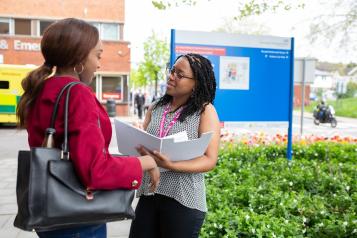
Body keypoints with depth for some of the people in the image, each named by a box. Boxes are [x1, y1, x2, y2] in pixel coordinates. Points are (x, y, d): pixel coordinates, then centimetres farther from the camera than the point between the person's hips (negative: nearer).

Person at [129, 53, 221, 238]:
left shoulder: (205, 111, -6)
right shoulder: (156, 107, 8)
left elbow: (210, 160, -11)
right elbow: (140, 142, 13)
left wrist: (171, 166, -24)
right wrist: (140, 150, -11)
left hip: (183, 200, -4)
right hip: (148, 195, 5)